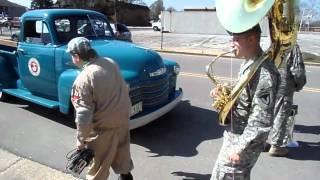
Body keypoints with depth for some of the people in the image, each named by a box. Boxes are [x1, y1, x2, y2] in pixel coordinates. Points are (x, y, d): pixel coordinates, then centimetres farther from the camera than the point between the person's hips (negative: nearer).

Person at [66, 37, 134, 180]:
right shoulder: (110, 62, -3)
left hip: (103, 125, -7)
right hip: (123, 117, 7)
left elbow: (84, 114, -22)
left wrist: (81, 139, -10)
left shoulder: (83, 79, -24)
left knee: (99, 163, 15)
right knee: (121, 150, 28)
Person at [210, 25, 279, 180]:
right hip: (235, 135, 9)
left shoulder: (264, 72, -26)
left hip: (243, 141, -9)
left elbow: (261, 122, -26)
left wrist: (239, 149, -21)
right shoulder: (249, 63, 4)